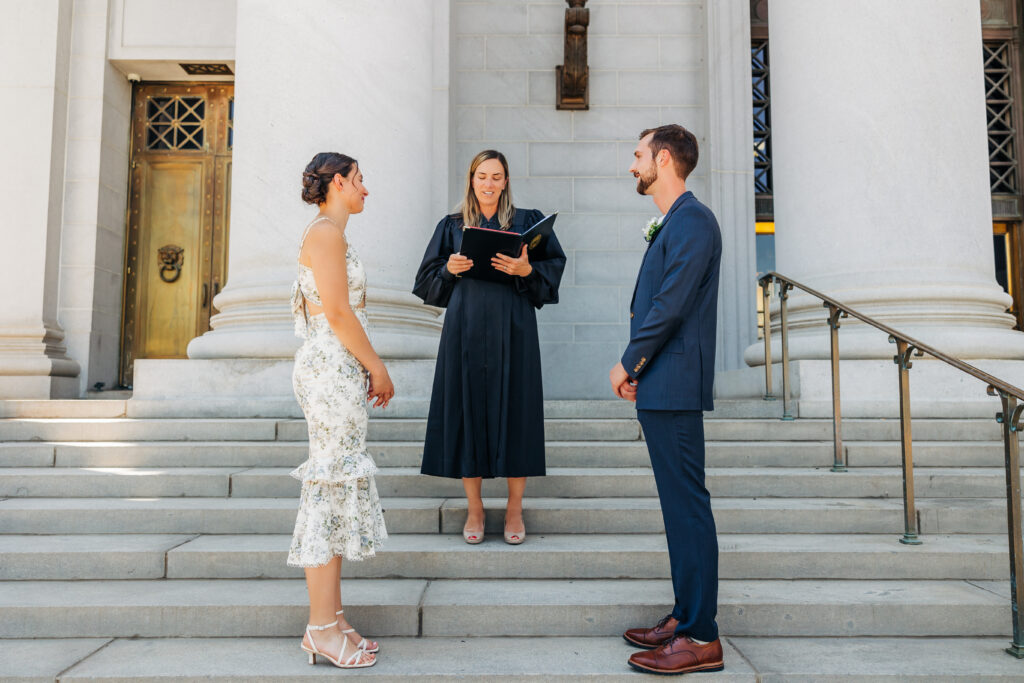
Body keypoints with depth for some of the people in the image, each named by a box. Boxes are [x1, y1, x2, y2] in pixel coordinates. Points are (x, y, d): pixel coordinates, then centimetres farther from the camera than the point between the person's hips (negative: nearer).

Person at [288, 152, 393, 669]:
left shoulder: (329, 235, 22)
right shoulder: (327, 233, -8)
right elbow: (337, 310, -16)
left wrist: (366, 370, 17)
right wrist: (377, 367, -10)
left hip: (337, 368, 10)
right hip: (332, 367, -10)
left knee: (336, 487, 8)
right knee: (332, 485, -8)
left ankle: (329, 621, 14)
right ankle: (323, 627, 0)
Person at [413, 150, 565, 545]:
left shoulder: (526, 222, 9)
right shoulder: (452, 226, 13)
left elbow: (554, 267, 3)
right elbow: (429, 278, 12)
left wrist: (527, 270, -15)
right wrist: (449, 270, -8)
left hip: (512, 327, -1)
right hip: (466, 327, 1)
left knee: (513, 409, -1)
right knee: (468, 408, 1)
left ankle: (514, 509, 13)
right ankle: (474, 508, 14)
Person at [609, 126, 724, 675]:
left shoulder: (693, 221, -11)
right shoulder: (670, 224, 20)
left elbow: (670, 305, -18)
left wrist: (628, 363, -8)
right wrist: (637, 368, 10)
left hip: (674, 387, -10)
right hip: (659, 387, 10)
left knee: (687, 505, -5)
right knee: (678, 505, 13)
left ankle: (701, 638, 4)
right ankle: (686, 618, 24)